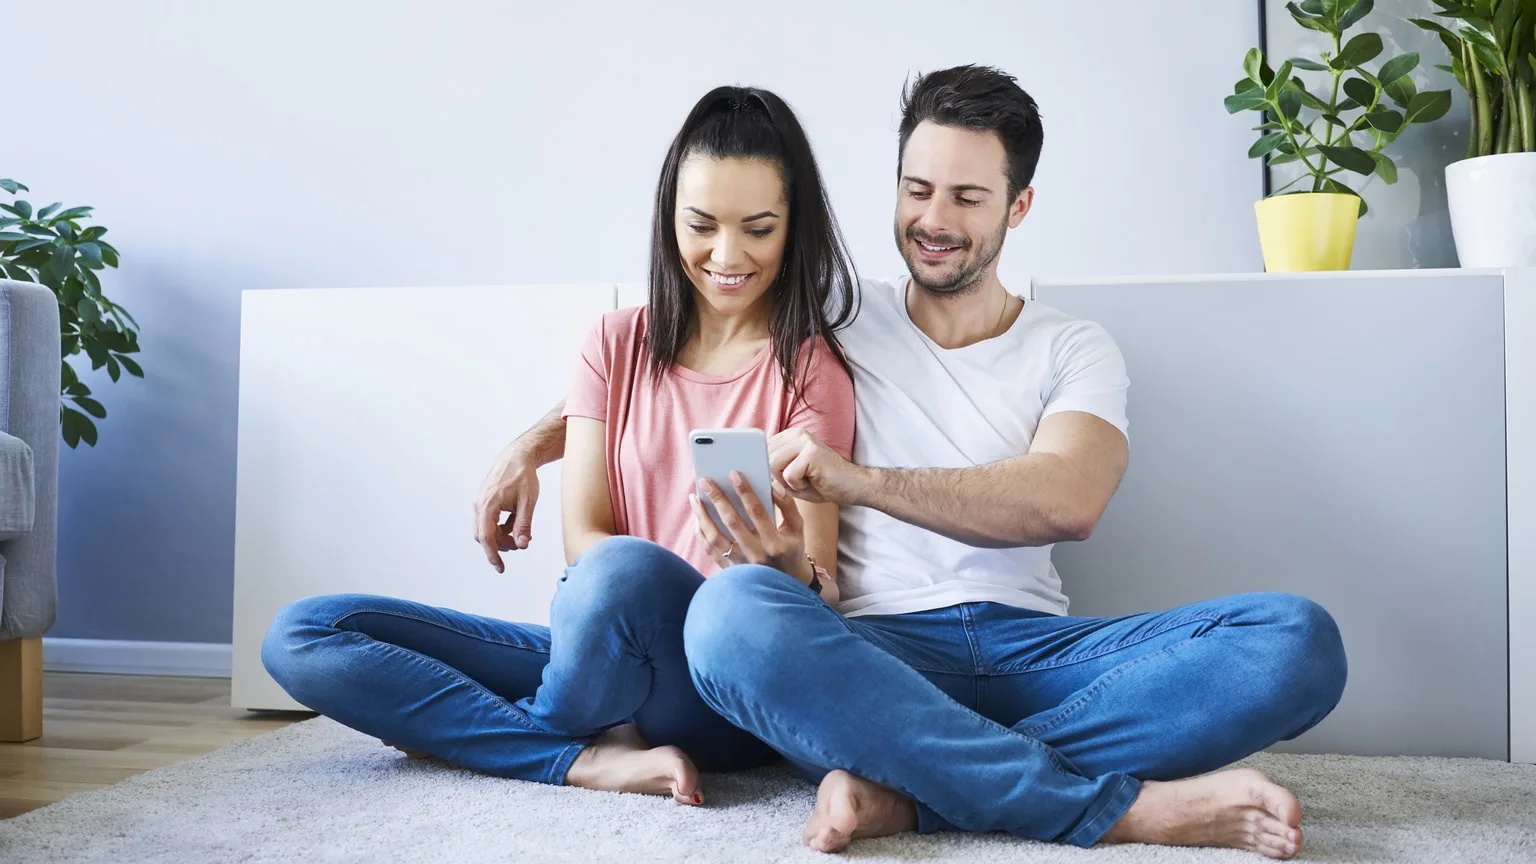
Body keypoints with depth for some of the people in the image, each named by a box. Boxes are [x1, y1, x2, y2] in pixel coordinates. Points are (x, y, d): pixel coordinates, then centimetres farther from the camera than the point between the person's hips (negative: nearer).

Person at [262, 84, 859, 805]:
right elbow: (582, 536, 1)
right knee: (299, 636, -8)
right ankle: (592, 758, -20)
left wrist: (792, 571, -30)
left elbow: (823, 584, -5)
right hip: (600, 653, 4)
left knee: (626, 569, -39)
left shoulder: (811, 366, 0)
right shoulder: (617, 344, 10)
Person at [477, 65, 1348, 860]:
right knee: (733, 612, -36)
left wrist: (858, 481, -22)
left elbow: (1067, 501, -9)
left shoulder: (1074, 351, 13)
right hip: (875, 655, -1)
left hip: (1032, 650, 1)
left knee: (1298, 638, -23)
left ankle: (903, 788, -29)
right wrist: (531, 445, 10)